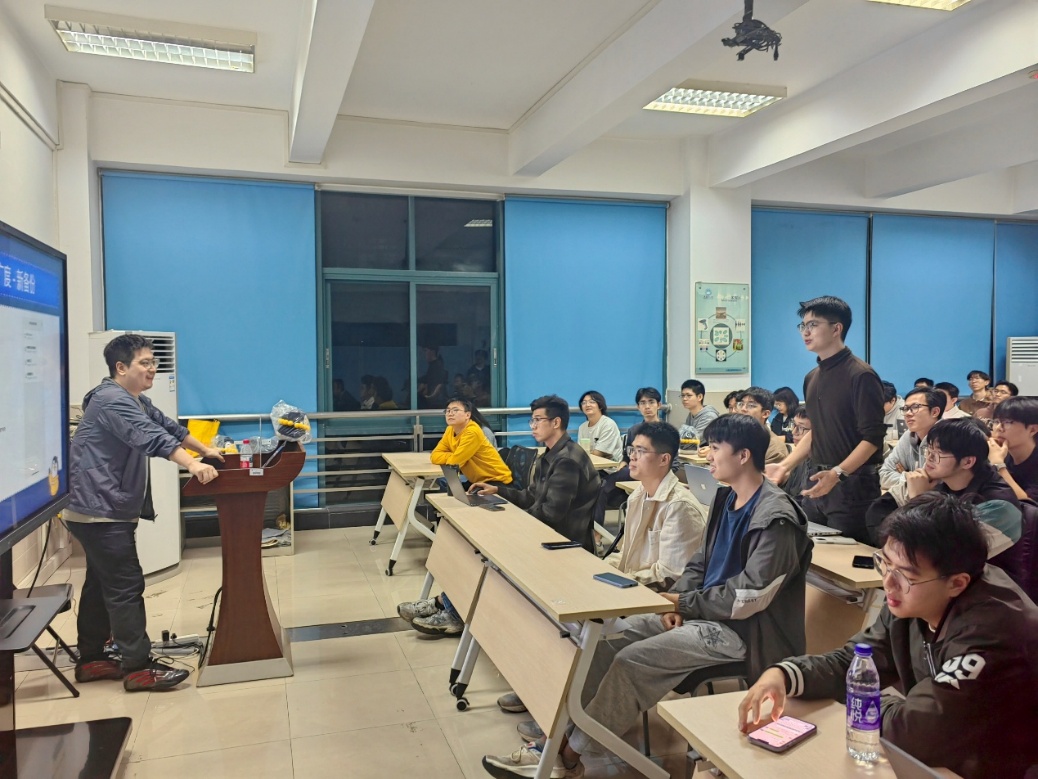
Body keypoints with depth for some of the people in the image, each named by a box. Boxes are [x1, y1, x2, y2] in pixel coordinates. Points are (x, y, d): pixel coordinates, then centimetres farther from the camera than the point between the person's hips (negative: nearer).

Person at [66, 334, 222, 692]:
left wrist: (207, 450, 20)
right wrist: (192, 465, -43)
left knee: (101, 584, 16)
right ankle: (138, 667, -5)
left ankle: (91, 659, 27)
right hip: (100, 510, -11)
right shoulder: (111, 400, -18)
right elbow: (150, 437, -32)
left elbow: (168, 425, 21)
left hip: (106, 509, 11)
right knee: (126, 586, -9)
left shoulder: (136, 401, 15)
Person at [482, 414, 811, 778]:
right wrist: (678, 602, -4)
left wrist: (684, 603, -14)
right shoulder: (728, 498, 9)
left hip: (739, 630, -9)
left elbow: (751, 596, -23)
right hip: (705, 613, 9)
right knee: (608, 644, -5)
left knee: (632, 660, -21)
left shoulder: (775, 519, -19)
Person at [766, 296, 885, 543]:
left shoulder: (861, 375, -14)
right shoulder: (812, 378, 11)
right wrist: (785, 465, 10)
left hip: (852, 484, -7)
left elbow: (872, 438, -17)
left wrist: (837, 473, -29)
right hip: (819, 481, 8)